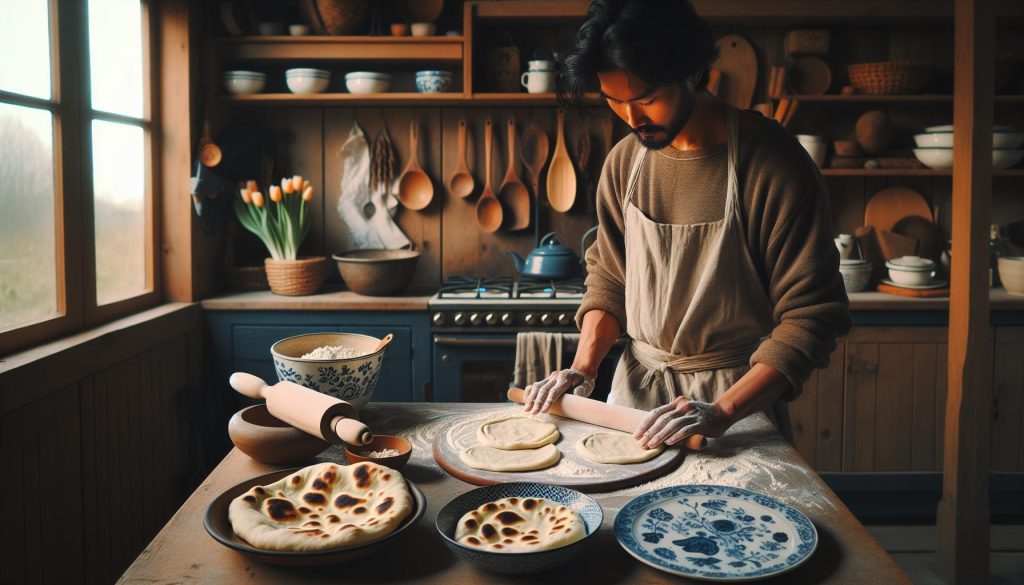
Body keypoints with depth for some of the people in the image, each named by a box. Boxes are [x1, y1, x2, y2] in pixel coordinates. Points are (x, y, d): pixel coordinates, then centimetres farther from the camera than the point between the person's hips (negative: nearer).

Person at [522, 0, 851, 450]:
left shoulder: (774, 164, -18)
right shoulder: (623, 161, -2)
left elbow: (811, 316, -18)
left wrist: (722, 411, -27)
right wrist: (583, 368, -6)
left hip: (739, 392, -4)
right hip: (635, 382, 5)